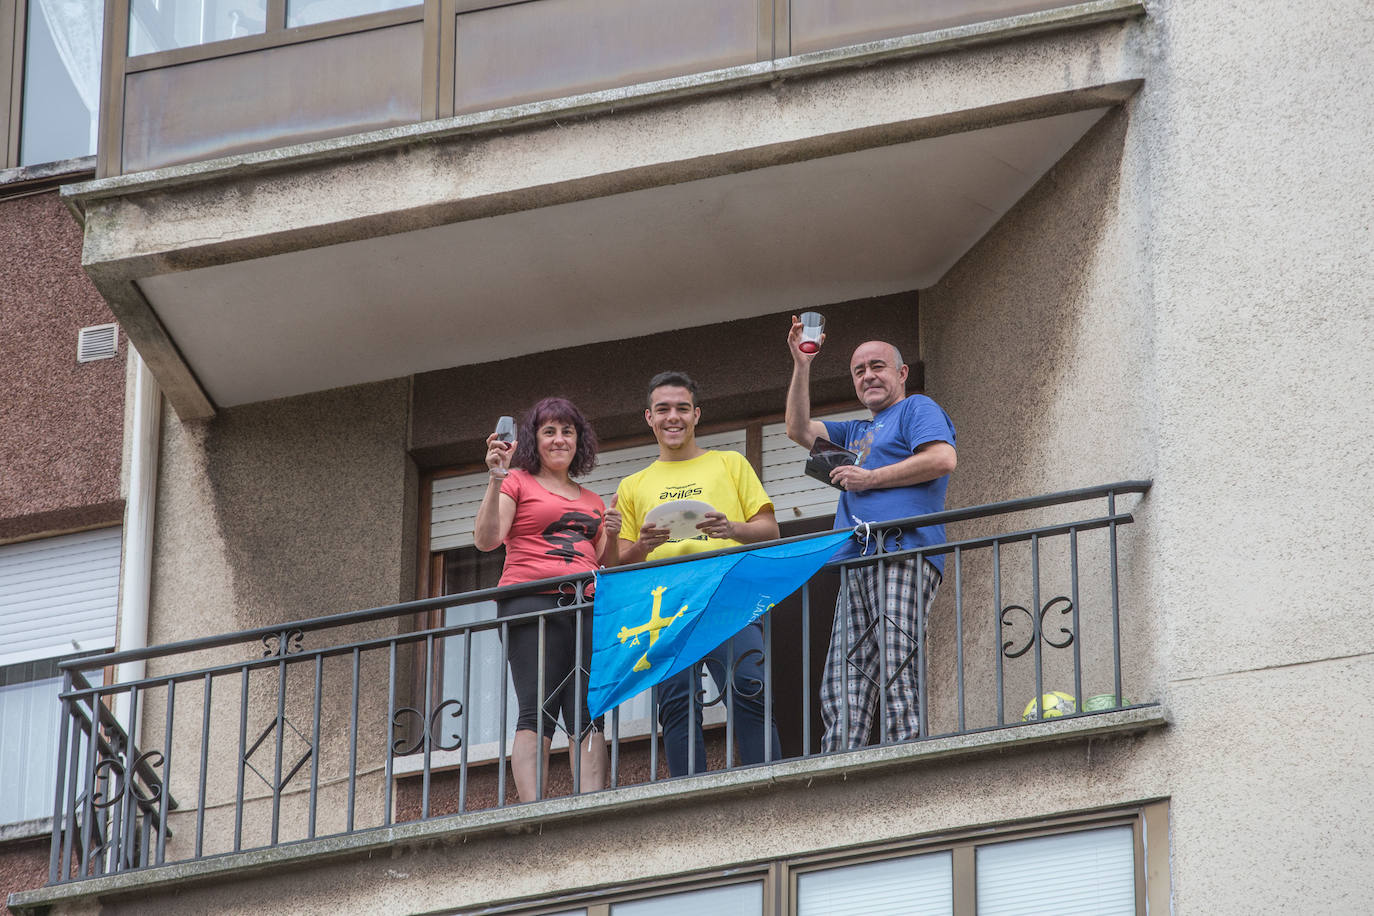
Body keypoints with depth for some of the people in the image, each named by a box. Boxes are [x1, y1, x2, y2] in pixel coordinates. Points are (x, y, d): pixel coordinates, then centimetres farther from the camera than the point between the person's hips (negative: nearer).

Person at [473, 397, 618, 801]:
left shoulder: (592, 502, 26)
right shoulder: (517, 483, 11)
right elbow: (486, 540, -3)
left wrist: (611, 537, 7)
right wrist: (496, 480, -12)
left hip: (587, 608, 5)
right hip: (532, 602, -5)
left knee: (589, 715, -8)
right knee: (538, 712, -15)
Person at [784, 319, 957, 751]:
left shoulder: (917, 409, 10)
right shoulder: (857, 433, 35)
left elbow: (942, 459, -8)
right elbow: (799, 430, 28)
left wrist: (870, 479, -4)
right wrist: (802, 366, 20)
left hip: (903, 554, -8)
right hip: (858, 566, 8)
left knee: (897, 668, -20)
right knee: (842, 689, -4)